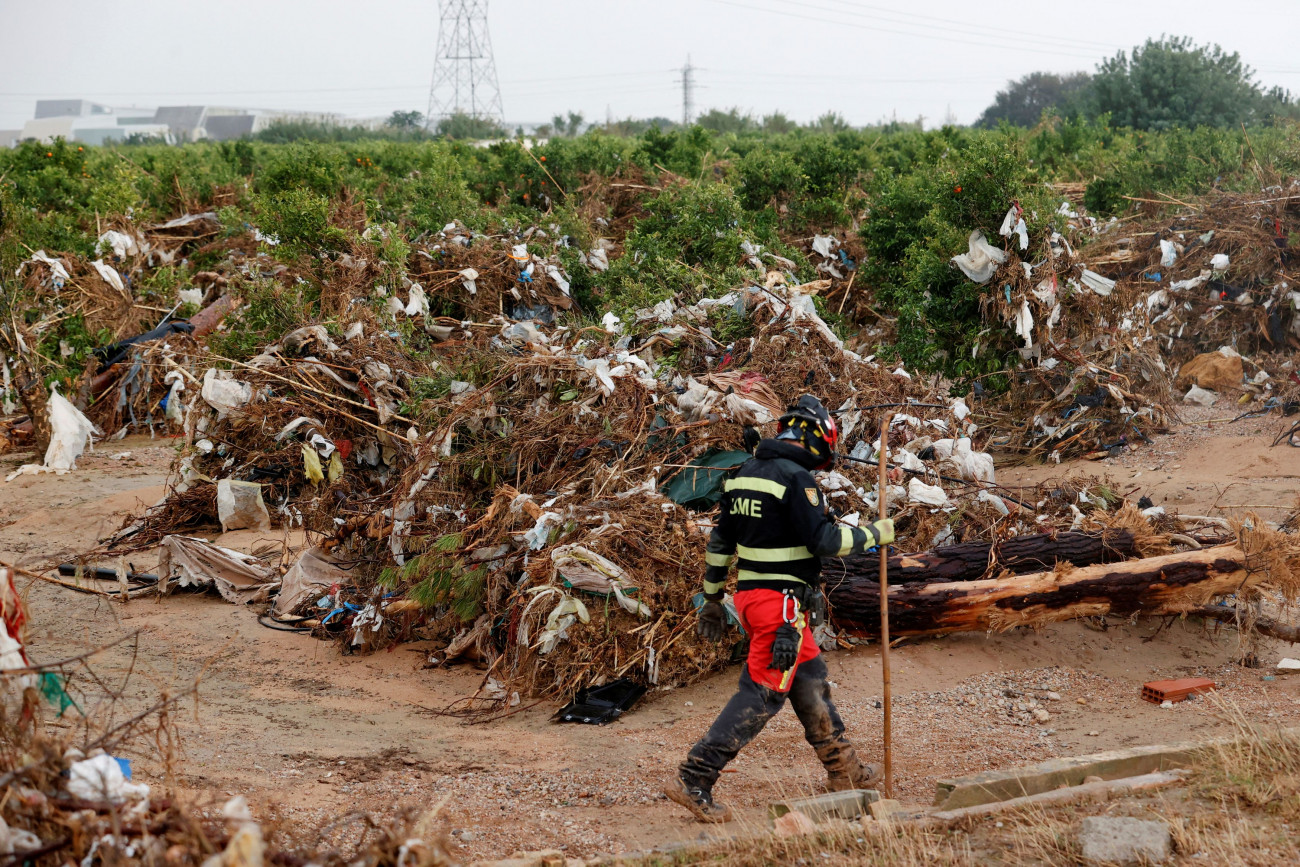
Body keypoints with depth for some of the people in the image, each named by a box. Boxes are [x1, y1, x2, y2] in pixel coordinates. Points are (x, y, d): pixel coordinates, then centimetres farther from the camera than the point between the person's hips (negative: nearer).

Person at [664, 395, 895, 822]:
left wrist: (712, 599, 22)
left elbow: (720, 541, 16)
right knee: (762, 693, -7)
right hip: (782, 601, -10)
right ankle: (694, 779, -11)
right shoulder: (796, 478, -15)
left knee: (809, 677, 20)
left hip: (750, 594, 10)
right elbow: (824, 539, -19)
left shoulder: (744, 474, 12)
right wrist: (874, 534, -4)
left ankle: (843, 770, 32)